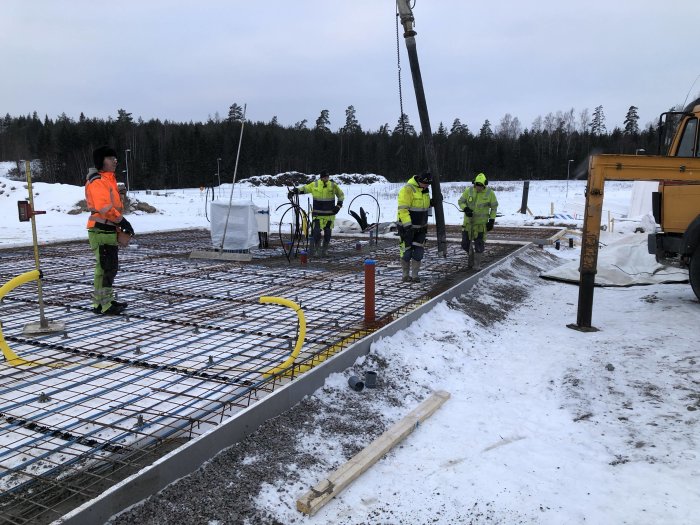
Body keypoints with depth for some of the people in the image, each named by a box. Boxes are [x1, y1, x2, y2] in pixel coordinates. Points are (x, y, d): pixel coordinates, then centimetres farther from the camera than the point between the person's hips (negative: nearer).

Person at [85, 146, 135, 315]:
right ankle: (102, 305, -1)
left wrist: (121, 224, 15)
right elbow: (104, 207, -25)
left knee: (111, 267, 16)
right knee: (105, 268, -7)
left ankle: (105, 301, 26)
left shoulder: (109, 179, 20)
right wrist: (122, 221, -21)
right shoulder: (97, 181, -13)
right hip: (101, 231, -10)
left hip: (110, 230, 10)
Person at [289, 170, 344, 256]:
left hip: (329, 214, 2)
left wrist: (339, 205, 4)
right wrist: (294, 191, -4)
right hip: (317, 214, -2)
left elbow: (341, 194, 14)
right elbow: (303, 189, 7)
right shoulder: (314, 185, -2)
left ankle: (325, 250, 24)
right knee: (316, 232, -10)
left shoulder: (333, 186, 1)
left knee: (327, 233, 8)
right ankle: (314, 249, 6)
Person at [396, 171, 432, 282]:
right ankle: (405, 275, 14)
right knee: (406, 251, 1)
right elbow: (402, 209, -22)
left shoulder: (425, 189, 8)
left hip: (421, 227, 7)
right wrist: (408, 225, -26)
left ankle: (415, 275, 13)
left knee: (419, 251, 4)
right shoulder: (407, 189, -18)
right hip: (407, 226, -7)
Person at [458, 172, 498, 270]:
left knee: (479, 243, -2)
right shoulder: (468, 191, -8)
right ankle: (471, 255, 34)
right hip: (468, 221, 2)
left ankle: (477, 263, 10)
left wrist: (492, 220, -5)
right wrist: (465, 209, -20)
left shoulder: (490, 193, -10)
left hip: (481, 222, -2)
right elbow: (461, 201, 1)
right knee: (465, 243, 6)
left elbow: (494, 207, 1)